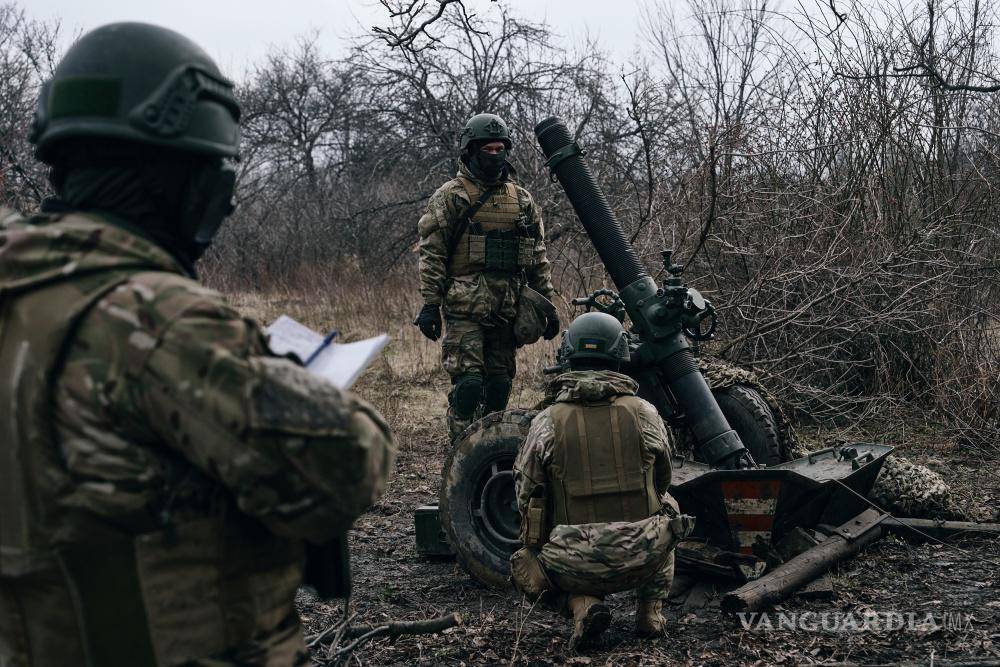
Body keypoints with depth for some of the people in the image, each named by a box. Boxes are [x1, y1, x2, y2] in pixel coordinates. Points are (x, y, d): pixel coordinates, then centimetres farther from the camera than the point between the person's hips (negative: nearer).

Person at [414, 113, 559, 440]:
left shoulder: (522, 200, 13)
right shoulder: (450, 196, 0)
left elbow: (538, 258, 16)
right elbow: (432, 253, -4)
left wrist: (547, 305, 11)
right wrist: (430, 304, -11)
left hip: (508, 310, 5)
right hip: (465, 309, -4)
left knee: (500, 384, 9)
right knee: (468, 382, -9)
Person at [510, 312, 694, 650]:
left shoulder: (546, 423, -5)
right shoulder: (645, 414, -1)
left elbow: (525, 497, 3)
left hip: (575, 568, -1)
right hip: (642, 563, 1)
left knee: (526, 566, 32)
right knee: (666, 508, 32)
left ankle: (582, 604, 1)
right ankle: (650, 612, 21)